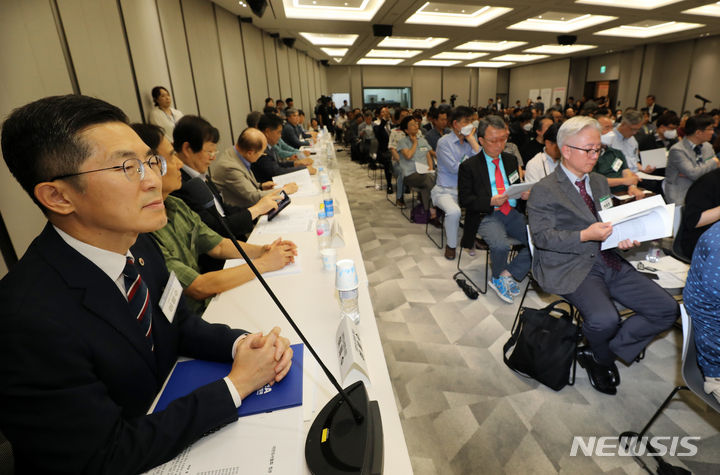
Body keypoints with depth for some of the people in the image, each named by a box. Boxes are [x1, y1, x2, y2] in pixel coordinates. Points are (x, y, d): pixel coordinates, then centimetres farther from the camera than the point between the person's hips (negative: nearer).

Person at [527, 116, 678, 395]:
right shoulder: (544, 190, -5)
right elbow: (541, 236, -13)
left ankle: (598, 352, 7)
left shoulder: (600, 182, 19)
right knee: (604, 319, -30)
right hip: (570, 267, -7)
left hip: (610, 262, 8)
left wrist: (623, 239, -1)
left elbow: (611, 224, 22)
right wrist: (585, 236, -23)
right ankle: (603, 358, 9)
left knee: (667, 309, -4)